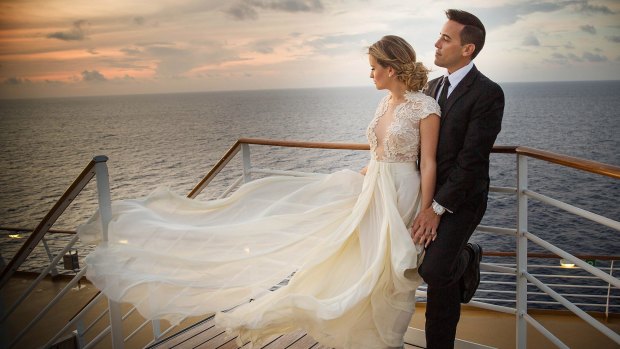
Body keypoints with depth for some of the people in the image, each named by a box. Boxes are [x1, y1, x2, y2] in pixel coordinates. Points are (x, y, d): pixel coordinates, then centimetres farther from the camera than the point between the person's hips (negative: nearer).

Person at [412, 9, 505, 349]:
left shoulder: (488, 93, -15)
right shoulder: (433, 86, 9)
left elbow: (472, 159, -20)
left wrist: (437, 208, -20)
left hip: (462, 197, -6)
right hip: (430, 192, 6)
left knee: (434, 269, -21)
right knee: (443, 279, 11)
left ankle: (465, 259, 10)